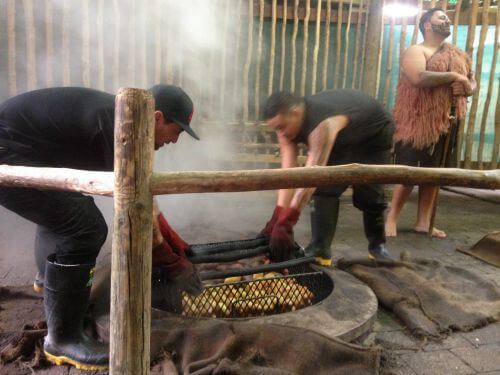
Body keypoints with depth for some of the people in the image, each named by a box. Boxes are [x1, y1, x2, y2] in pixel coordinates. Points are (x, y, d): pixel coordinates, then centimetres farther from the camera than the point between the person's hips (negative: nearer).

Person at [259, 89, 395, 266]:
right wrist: (278, 217, -37)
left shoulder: (324, 124, -46)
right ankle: (320, 249, -7)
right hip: (342, 139, 6)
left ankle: (378, 245, 19)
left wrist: (286, 222, -61)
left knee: (367, 194, -6)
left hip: (375, 133, -5)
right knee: (325, 188, -13)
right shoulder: (287, 124, -24)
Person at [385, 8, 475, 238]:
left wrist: (467, 88, -4)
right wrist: (453, 76, -16)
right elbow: (419, 78, -25)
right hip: (417, 124, -7)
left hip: (445, 124, 7)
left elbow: (473, 83, 20)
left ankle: (423, 222, 19)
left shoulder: (459, 55, 17)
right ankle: (391, 219, 7)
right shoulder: (416, 51, -6)